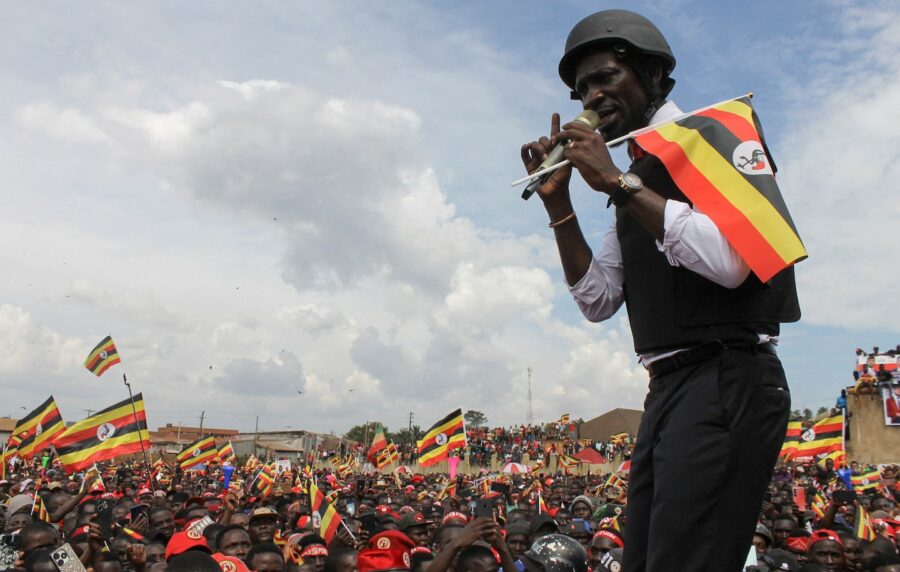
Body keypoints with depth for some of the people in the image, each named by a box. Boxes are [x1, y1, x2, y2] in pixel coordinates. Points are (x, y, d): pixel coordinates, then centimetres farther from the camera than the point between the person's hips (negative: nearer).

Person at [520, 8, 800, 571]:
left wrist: (617, 182, -16)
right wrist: (558, 203, 6)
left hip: (727, 382, -8)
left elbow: (728, 260, -20)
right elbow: (599, 300, 15)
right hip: (669, 391, 8)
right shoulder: (637, 177, 18)